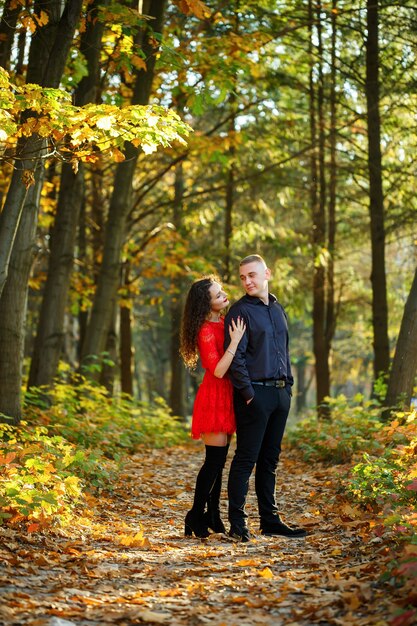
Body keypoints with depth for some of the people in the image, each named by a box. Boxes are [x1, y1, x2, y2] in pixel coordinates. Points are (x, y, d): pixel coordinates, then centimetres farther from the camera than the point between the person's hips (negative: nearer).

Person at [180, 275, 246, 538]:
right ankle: (196, 518, 0)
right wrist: (235, 341, -24)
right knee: (214, 459, -8)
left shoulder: (225, 322, 11)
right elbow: (218, 370, -22)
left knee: (219, 460, 11)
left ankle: (212, 516, 18)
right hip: (215, 397, -8)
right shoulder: (206, 331, -16)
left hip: (228, 397, 9)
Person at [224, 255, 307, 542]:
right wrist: (247, 393, -16)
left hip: (280, 392, 7)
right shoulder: (240, 311, -7)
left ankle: (270, 519, 19)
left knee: (270, 459, 12)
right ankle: (238, 523, 1)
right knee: (246, 458, -4)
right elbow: (235, 357, -12)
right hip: (255, 393, -7)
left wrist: (288, 384, 14)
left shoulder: (278, 309, 16)